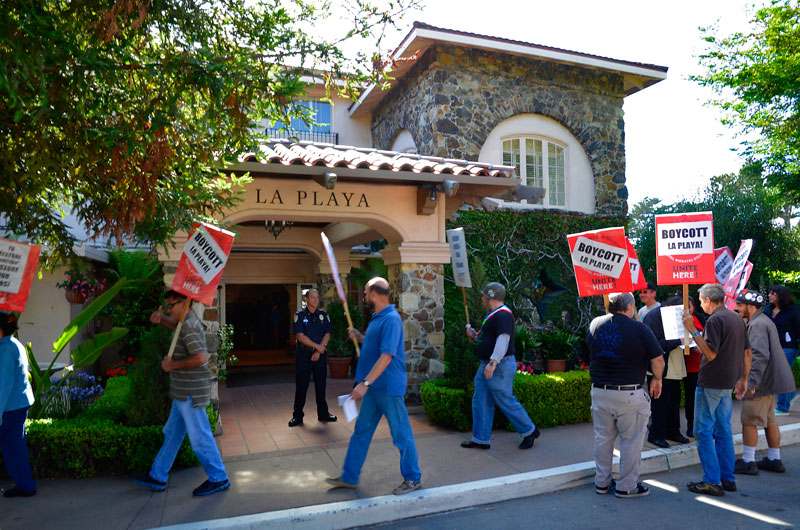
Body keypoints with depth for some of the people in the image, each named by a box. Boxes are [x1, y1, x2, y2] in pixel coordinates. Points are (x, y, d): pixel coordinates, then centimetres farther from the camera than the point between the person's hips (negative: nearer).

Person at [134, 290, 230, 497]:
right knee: (172, 434, 19)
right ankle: (157, 476, 31)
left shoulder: (189, 326, -19)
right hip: (184, 393, 11)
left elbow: (200, 358, -29)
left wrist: (173, 365, -17)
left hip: (190, 393, -11)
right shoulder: (189, 321, 12)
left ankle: (218, 479, 11)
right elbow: (176, 325, 37)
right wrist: (161, 319, 16)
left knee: (200, 437, -1)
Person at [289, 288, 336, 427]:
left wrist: (319, 351, -10)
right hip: (303, 354, -2)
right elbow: (300, 336, -10)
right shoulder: (299, 315, -2)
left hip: (320, 354, 2)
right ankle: (297, 416, 11)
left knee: (321, 384, 8)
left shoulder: (323, 315, 6)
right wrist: (316, 346, -13)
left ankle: (323, 413, 20)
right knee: (301, 385, 1)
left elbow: (327, 334, 0)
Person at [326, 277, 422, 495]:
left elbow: (387, 356, -26)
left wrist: (365, 382, -27)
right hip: (374, 387, 10)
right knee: (361, 431, 15)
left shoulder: (391, 319, -20)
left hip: (389, 387, -10)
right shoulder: (377, 318, 12)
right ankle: (350, 477, 26)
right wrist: (359, 337, 12)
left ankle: (413, 478, 21)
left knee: (401, 434, 4)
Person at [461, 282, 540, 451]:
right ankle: (481, 440, 16)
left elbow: (503, 339, -27)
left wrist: (493, 362, -34)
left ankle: (529, 432, 17)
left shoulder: (503, 315, -16)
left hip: (500, 367, -11)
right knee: (480, 402, 9)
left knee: (506, 402, -2)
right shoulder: (494, 315, 18)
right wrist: (475, 335, 11)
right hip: (486, 366, 11)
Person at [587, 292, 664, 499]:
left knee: (603, 438, 16)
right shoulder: (640, 329, -11)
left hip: (600, 392, 5)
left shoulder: (594, 325, 3)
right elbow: (658, 359, -8)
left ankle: (602, 482, 26)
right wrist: (657, 380, 9)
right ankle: (627, 486, 19)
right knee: (631, 441, 10)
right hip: (630, 395, -4)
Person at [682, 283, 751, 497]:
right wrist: (743, 379, 21)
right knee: (723, 430, 15)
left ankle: (712, 481, 0)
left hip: (711, 383, -9)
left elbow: (711, 353, -23)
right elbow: (746, 352, 15)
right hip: (728, 383, 9)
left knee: (704, 430, -2)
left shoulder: (715, 320, -17)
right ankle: (728, 479, 21)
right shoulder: (737, 318, 11)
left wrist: (693, 331, -21)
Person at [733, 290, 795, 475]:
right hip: (770, 380, 11)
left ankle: (747, 462, 3)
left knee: (749, 420, -4)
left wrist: (752, 382, -26)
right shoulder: (762, 321, 15)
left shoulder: (758, 324, -19)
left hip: (762, 382, -11)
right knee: (769, 420, 17)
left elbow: (760, 356, -26)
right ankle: (774, 460, 26)